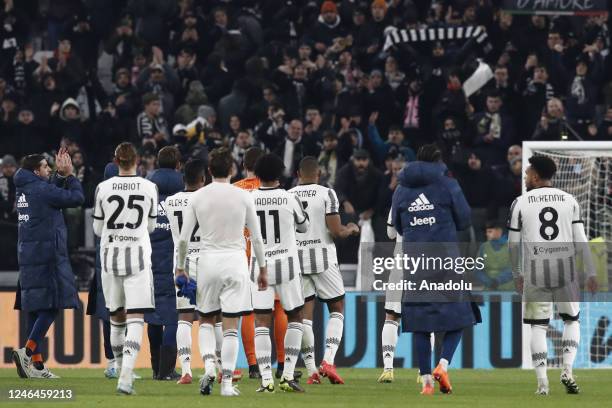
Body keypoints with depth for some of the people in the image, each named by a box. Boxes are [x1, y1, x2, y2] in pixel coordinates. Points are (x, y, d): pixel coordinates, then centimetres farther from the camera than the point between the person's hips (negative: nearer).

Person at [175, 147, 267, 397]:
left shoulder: (197, 197, 0)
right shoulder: (243, 196, -1)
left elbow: (184, 238, 1)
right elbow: (256, 237, 3)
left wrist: (180, 268, 13)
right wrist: (263, 269, 13)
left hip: (208, 263, 1)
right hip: (235, 262, -1)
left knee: (206, 320, 16)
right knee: (231, 327, 1)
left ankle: (209, 364, -7)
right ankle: (227, 382, -3)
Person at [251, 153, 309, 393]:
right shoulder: (290, 198, -6)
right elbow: (304, 227, 10)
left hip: (259, 265, 1)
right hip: (286, 265, -1)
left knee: (261, 322, 3)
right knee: (295, 317, 14)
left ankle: (266, 380, -7)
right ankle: (288, 375, 5)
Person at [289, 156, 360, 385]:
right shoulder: (326, 194, -7)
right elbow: (336, 231, -11)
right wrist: (351, 230, 10)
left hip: (296, 258, 3)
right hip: (323, 257, -3)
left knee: (304, 314, 6)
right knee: (336, 309, 10)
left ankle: (311, 369, 2)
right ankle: (328, 360, -7)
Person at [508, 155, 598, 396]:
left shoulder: (521, 203, 2)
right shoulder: (569, 200, 6)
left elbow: (514, 244, 5)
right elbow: (581, 241, 2)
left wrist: (517, 275, 18)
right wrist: (590, 274, 6)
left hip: (535, 271, -1)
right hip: (565, 268, 1)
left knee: (539, 326, 7)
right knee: (571, 320, 17)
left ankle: (542, 383, 0)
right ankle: (567, 370, -2)